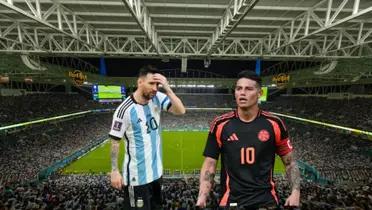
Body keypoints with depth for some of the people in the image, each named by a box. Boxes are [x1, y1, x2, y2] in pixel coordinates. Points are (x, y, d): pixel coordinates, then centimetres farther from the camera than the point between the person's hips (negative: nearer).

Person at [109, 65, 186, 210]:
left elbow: (181, 111, -14)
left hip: (156, 171, 6)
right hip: (136, 176, -5)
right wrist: (114, 171, -10)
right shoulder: (125, 110, -20)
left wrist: (167, 88, -22)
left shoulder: (157, 98, -6)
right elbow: (114, 141, -12)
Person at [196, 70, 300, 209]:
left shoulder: (274, 124, -6)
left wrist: (295, 191, -9)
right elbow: (209, 165, -5)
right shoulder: (220, 125, -8)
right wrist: (202, 198, -14)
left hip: (266, 198, 1)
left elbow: (290, 162, 5)